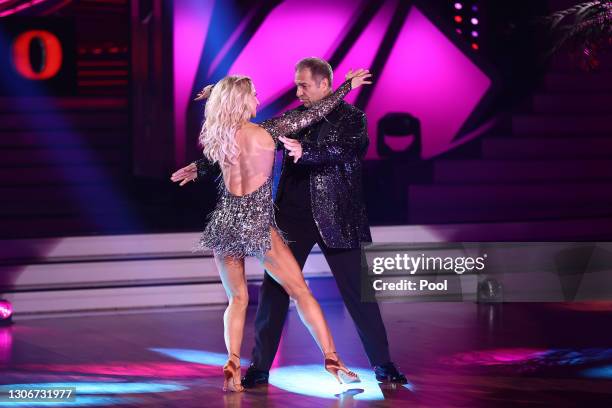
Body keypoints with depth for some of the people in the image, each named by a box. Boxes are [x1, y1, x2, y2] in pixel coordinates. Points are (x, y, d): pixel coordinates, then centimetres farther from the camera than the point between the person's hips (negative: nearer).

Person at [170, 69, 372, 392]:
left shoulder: (217, 138, 3)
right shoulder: (267, 132, -8)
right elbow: (314, 113, -4)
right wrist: (348, 86, 7)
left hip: (225, 222, 4)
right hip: (258, 224, -4)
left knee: (237, 299, 15)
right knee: (300, 291, 4)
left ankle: (232, 367, -3)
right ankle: (332, 360, -1)